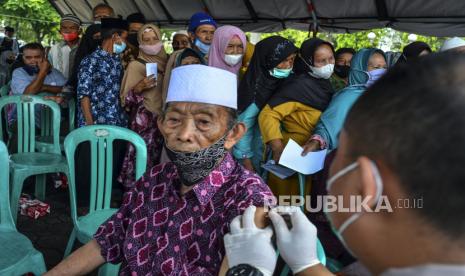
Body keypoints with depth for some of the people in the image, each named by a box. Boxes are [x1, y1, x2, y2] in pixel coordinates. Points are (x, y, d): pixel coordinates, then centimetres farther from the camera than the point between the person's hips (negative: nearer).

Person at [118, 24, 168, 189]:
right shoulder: (136, 65, -4)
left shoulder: (165, 62, 10)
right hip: (144, 121, -5)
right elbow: (126, 99, -6)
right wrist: (139, 88, -22)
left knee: (159, 161, 3)